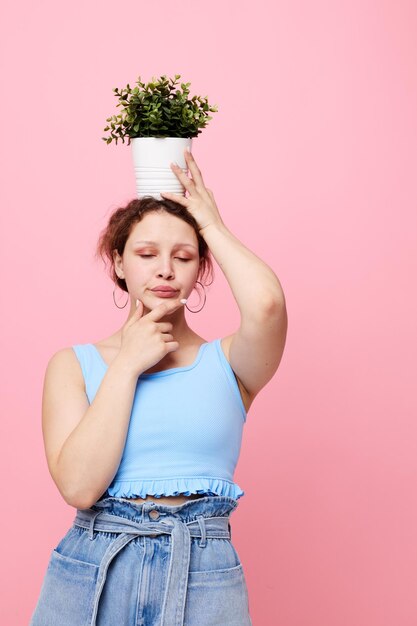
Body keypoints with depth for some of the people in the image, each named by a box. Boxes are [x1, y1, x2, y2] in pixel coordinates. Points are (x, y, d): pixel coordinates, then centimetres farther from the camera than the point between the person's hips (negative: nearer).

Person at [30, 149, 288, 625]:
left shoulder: (227, 363, 2)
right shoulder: (73, 365, 4)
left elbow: (266, 303, -21)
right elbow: (78, 485, -10)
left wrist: (211, 223, -5)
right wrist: (128, 363, -8)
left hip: (204, 579, 0)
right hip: (90, 572, 1)